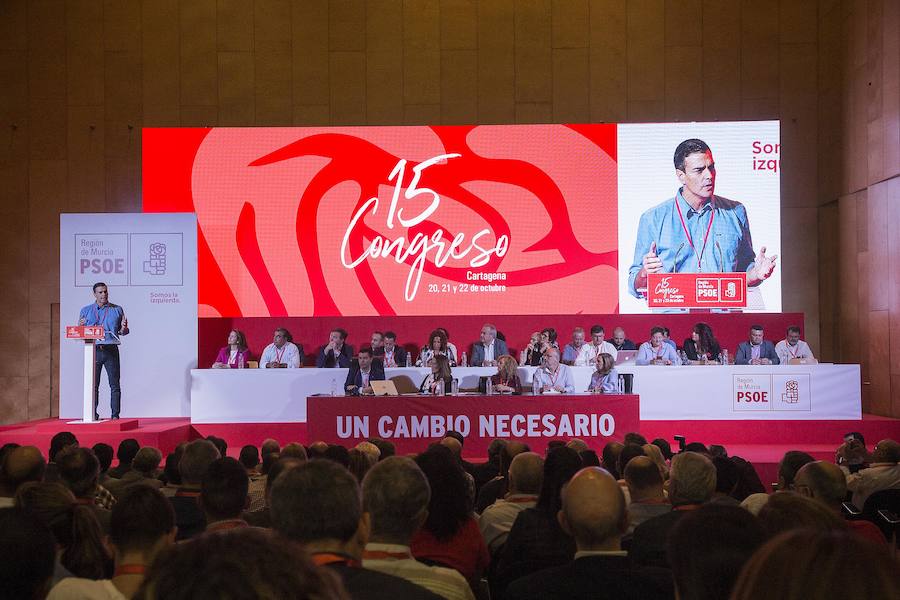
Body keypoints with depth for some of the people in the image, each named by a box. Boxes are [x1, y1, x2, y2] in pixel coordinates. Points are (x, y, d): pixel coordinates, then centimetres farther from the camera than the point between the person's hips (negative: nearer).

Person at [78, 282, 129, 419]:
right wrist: (81, 326, -10)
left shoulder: (117, 310, 10)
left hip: (111, 350, 0)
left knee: (114, 385, -4)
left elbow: (123, 331, 14)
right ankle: (93, 415, 4)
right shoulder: (86, 311, 12)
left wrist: (124, 328, -9)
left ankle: (115, 415, -2)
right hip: (93, 351, 1)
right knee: (93, 385, 0)